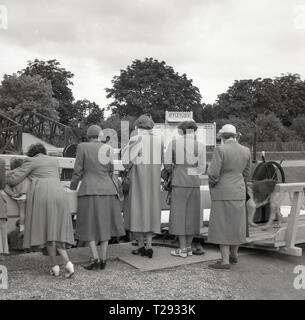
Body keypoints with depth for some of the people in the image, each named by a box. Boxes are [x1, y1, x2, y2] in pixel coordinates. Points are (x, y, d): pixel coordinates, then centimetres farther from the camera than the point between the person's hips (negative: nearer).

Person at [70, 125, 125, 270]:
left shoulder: (82, 147, -4)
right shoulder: (108, 149, 4)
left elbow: (78, 171, -5)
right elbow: (111, 172, 7)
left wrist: (72, 189, 8)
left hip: (89, 191, -3)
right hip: (107, 190, 3)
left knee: (89, 225, 5)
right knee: (104, 224, 12)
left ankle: (95, 258, -6)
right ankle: (103, 259, 11)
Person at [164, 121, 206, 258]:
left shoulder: (174, 142, -2)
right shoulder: (201, 145, 4)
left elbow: (167, 164, -1)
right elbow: (202, 169, 7)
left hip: (179, 182, -3)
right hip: (195, 183, 3)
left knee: (179, 214, 1)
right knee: (191, 215, 11)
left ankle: (182, 249, 2)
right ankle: (188, 247, 17)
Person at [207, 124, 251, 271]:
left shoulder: (220, 150, -16)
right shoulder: (245, 151, 2)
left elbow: (213, 173, -19)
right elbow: (245, 173, 11)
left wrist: (212, 183, 0)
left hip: (223, 194, -6)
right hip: (239, 193, 6)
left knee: (222, 227, -1)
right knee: (235, 225, 17)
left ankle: (225, 261, 0)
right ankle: (233, 255, 30)